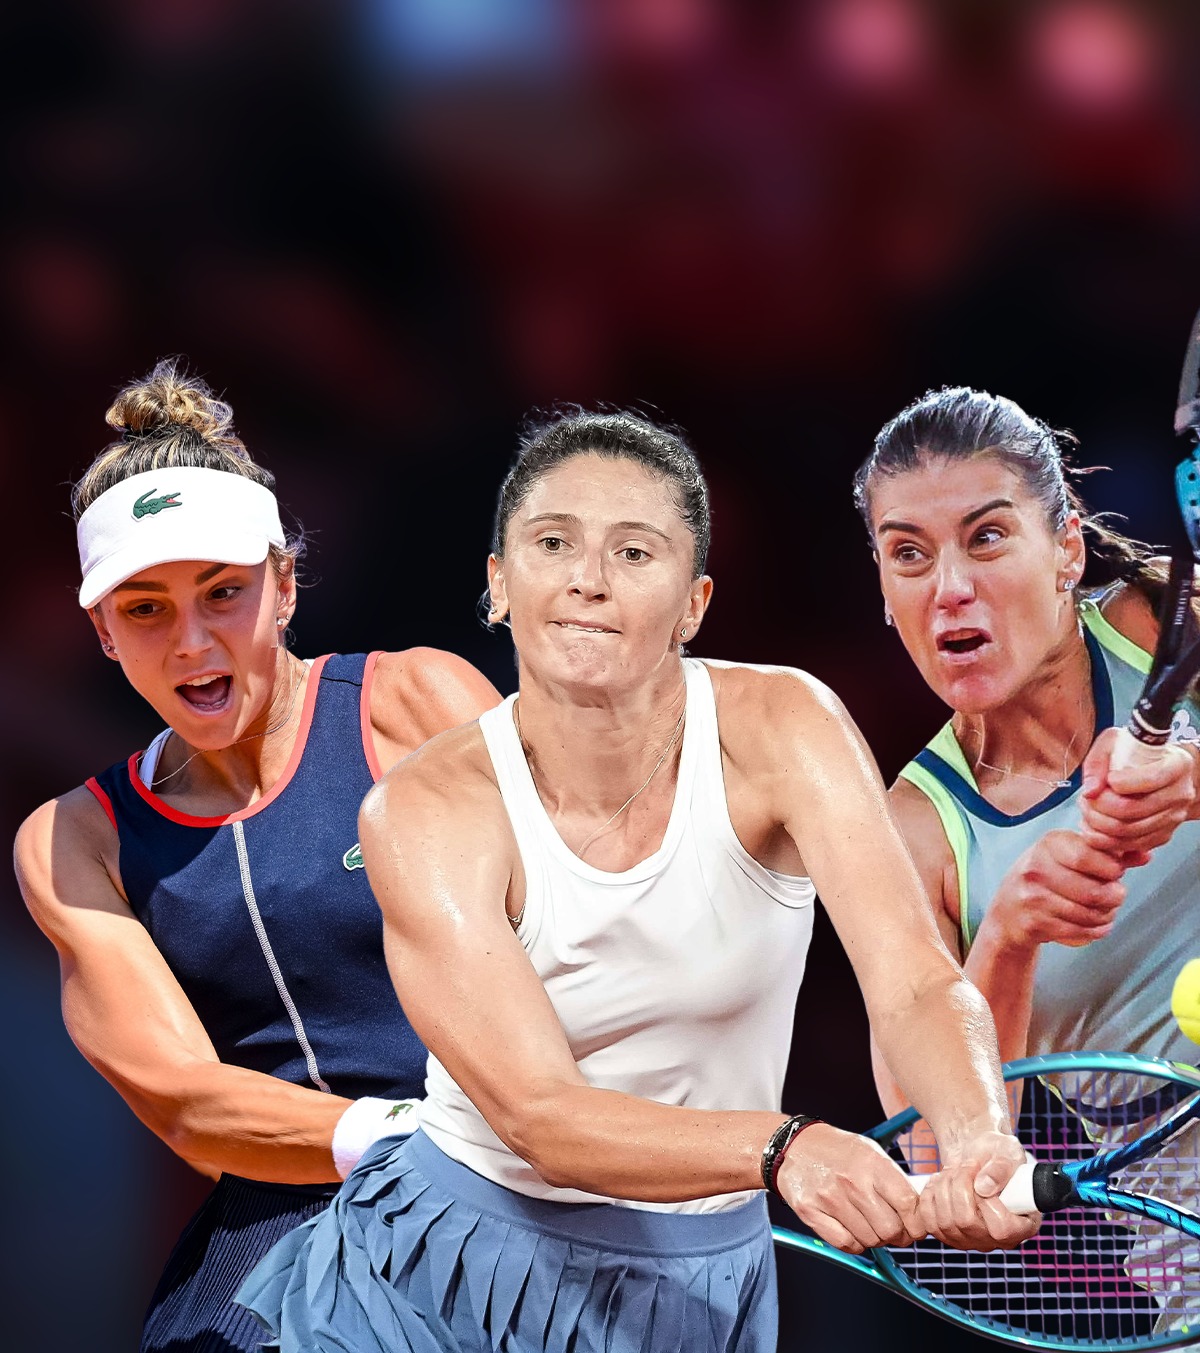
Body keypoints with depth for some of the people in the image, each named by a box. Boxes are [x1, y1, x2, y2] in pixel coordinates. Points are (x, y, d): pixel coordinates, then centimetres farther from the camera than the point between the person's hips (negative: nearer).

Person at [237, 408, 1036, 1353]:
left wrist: (978, 1144, -50)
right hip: (444, 1276, -1)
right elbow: (539, 1113, -28)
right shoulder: (423, 812, -19)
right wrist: (783, 1148, -45)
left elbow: (917, 983, -27)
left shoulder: (781, 728, -16)